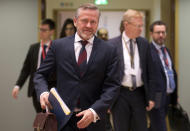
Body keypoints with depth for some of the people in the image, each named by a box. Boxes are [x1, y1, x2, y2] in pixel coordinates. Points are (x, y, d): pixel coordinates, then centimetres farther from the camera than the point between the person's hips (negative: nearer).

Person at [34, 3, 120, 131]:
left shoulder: (109, 51, -1)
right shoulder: (58, 45, 2)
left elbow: (112, 86, -5)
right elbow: (41, 75, 7)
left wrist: (94, 111, -17)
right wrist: (43, 92, -14)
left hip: (93, 120, 0)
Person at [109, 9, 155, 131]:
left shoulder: (144, 43, 5)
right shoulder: (112, 44, -6)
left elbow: (150, 71, 9)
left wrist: (151, 96, 6)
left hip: (139, 94, 3)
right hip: (120, 94, -3)